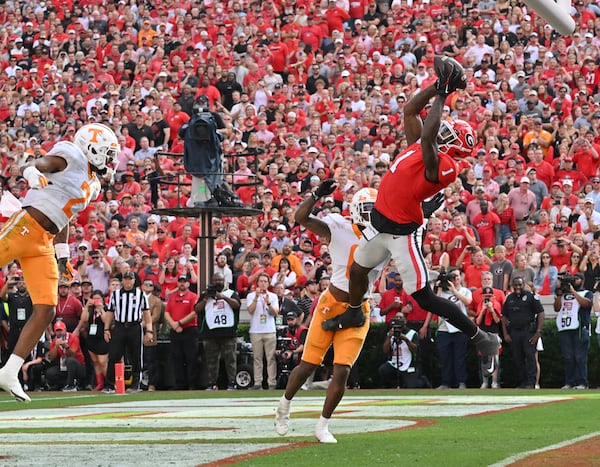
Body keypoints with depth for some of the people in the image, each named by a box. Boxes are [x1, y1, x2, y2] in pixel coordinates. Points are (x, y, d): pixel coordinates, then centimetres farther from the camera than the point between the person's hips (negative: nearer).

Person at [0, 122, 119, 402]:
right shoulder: (70, 158, -3)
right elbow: (29, 166, -16)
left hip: (43, 244, 8)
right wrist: (33, 173, -39)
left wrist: (63, 257, 25)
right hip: (25, 226, -8)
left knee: (46, 311, -1)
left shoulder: (92, 185, 22)